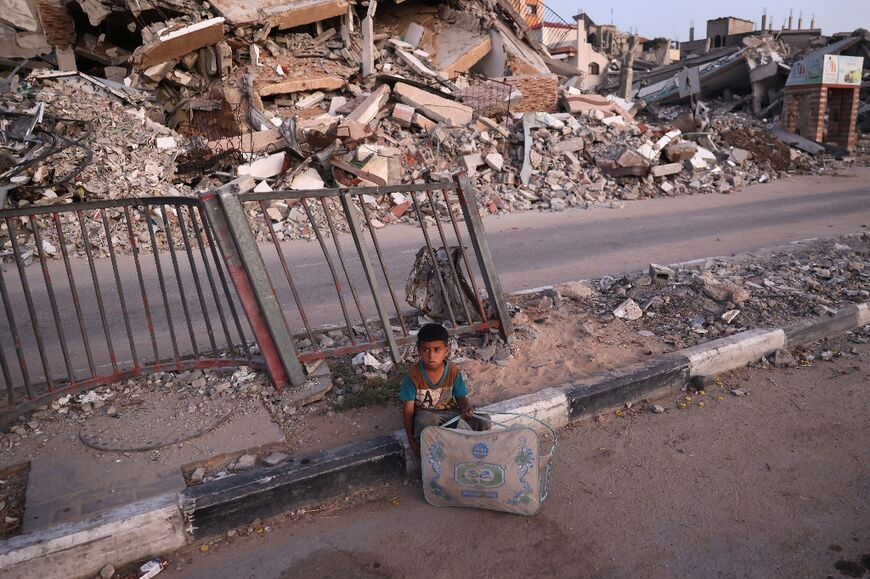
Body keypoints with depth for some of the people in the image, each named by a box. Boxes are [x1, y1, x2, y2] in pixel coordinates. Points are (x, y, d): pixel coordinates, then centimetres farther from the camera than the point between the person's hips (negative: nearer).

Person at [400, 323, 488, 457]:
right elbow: (408, 409, -12)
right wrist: (411, 439, -12)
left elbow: (461, 397, -1)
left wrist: (467, 407, -27)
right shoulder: (413, 375, -17)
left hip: (450, 411, 3)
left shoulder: (453, 371, -9)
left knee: (483, 425, -19)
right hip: (425, 413, -2)